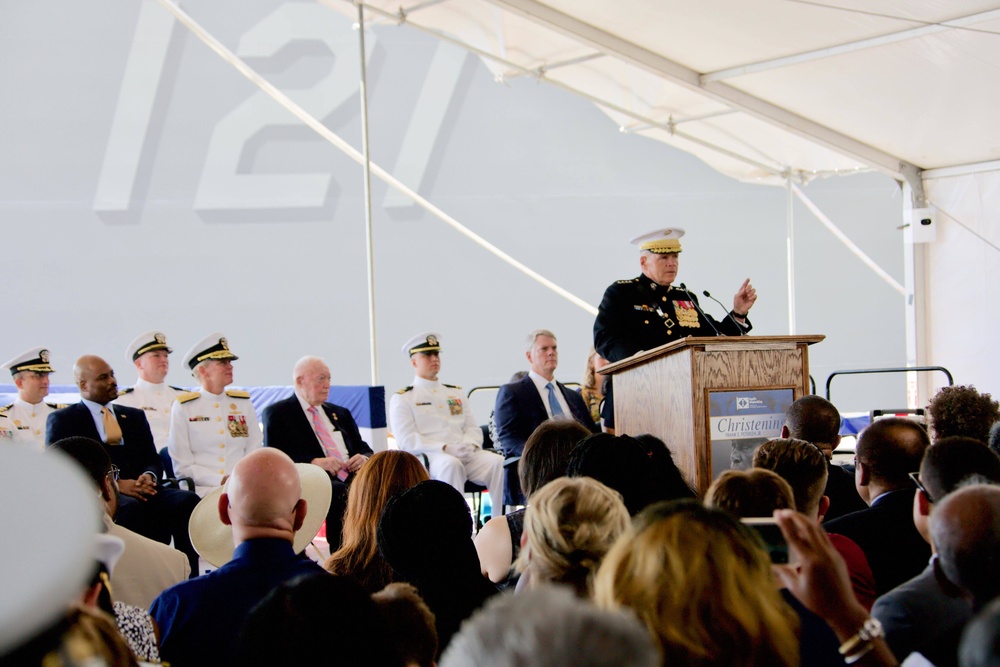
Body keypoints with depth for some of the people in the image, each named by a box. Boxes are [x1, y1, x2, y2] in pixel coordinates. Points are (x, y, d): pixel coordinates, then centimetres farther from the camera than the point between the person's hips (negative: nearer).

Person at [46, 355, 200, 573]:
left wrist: (149, 476, -6)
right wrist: (115, 485, -15)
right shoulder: (63, 420, 9)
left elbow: (153, 461, 21)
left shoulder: (134, 416, 26)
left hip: (140, 490, 5)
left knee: (187, 501, -26)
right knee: (130, 507, -39)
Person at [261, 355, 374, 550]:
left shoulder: (340, 414, 30)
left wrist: (364, 459, 1)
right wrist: (314, 462, -17)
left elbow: (364, 450, 27)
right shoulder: (276, 414, 9)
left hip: (352, 479, 6)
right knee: (342, 494, -38)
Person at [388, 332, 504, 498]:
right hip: (428, 457, -5)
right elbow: (407, 440, -4)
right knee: (451, 464, -39)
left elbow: (473, 429, 21)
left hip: (466, 454, 5)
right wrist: (446, 448, -17)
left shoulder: (455, 392, 27)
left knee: (497, 462, -24)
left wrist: (469, 445, -5)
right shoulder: (402, 399, 9)